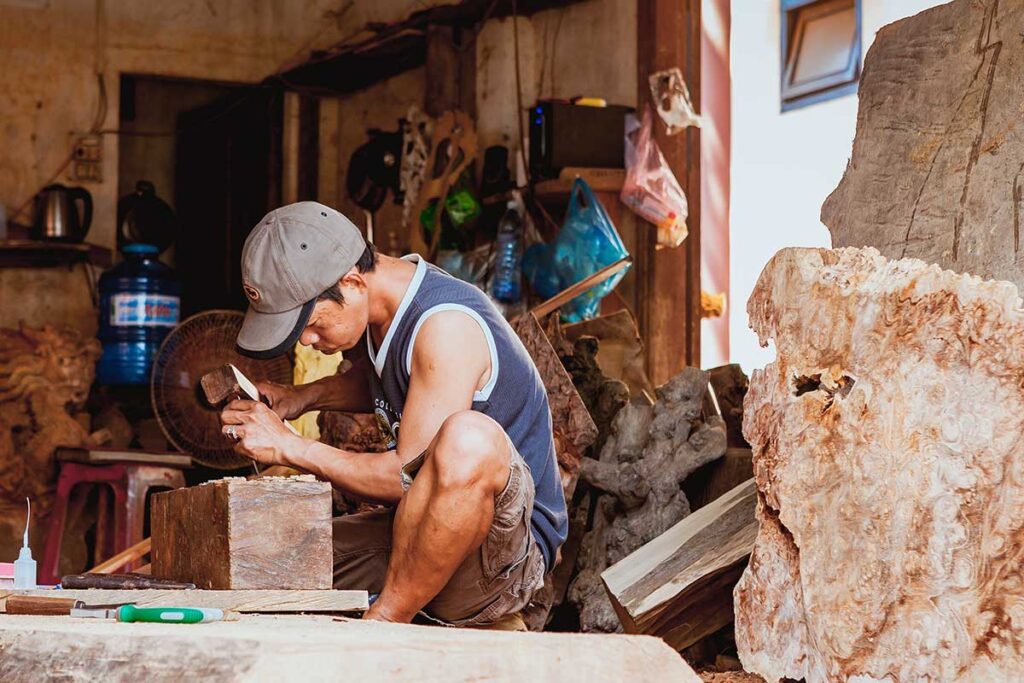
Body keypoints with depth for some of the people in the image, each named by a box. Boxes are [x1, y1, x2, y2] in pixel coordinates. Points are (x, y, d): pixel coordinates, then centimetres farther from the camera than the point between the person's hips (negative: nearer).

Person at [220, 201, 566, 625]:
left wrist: (288, 447, -17)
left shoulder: (445, 327, -22)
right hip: (414, 535, 9)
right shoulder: (381, 303, 5)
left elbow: (408, 477, -24)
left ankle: (383, 624, -26)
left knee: (469, 437, -41)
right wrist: (304, 397, 10)